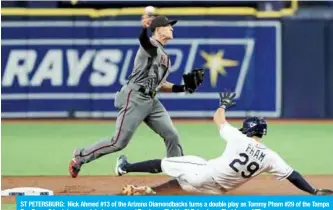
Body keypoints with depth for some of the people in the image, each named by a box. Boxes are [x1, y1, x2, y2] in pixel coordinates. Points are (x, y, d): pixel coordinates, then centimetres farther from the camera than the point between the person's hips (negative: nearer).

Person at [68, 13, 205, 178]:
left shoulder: (164, 56, 21)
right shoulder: (150, 45, -7)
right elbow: (142, 38, -33)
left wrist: (184, 87, 12)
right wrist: (145, 26, -58)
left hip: (151, 101, 9)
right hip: (135, 98, -9)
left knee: (172, 136, 0)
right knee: (119, 142, -7)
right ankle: (80, 156, 8)